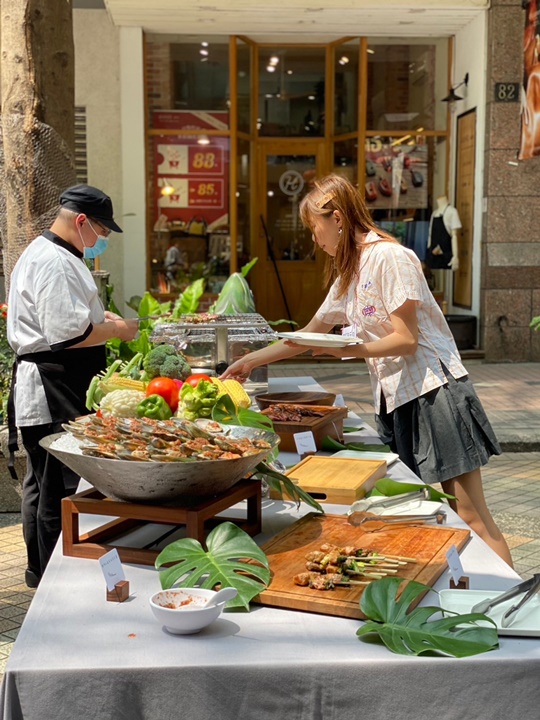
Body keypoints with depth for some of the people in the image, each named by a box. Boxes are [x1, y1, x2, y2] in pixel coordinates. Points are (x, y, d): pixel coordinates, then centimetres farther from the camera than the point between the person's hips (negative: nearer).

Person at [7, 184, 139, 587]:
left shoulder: (45, 254, 19)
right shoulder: (54, 263, -17)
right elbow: (65, 334, -25)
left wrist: (100, 319, 18)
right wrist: (115, 331, -12)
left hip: (45, 388, 12)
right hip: (53, 392, -12)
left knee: (45, 484, 17)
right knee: (59, 489, -3)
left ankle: (42, 574, 28)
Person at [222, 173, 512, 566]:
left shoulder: (389, 257, -10)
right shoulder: (349, 275, 18)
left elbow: (406, 339, -15)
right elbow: (310, 334, 26)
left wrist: (352, 349, -27)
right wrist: (251, 360, 26)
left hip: (435, 391, -9)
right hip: (396, 400, 9)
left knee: (471, 516, -9)